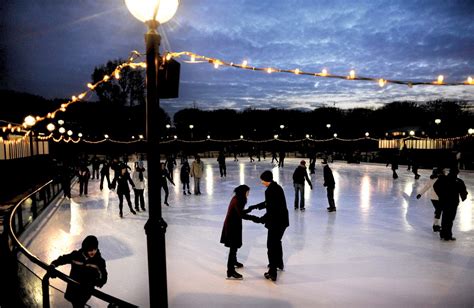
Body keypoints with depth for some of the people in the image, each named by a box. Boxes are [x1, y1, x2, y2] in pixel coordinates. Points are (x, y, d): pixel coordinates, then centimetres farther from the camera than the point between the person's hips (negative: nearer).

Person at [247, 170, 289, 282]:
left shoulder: (270, 191, -22)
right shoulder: (277, 187, 8)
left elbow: (271, 211, -24)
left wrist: (261, 219, -15)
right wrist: (254, 206, 21)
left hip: (276, 223, -10)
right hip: (283, 221, 10)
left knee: (271, 246, 2)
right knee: (277, 242, 28)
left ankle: (272, 273, 9)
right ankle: (279, 263, 46)